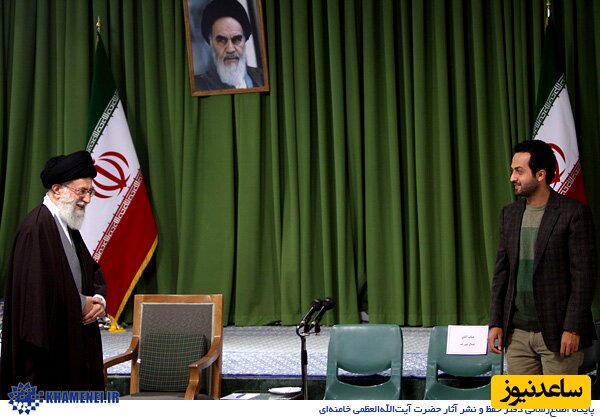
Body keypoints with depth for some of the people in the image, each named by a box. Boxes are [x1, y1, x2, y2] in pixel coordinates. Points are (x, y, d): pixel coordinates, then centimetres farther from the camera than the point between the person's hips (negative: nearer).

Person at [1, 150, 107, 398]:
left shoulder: (69, 227, 14)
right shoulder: (37, 227, -16)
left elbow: (93, 271, 20)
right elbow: (37, 289, -23)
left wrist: (99, 299, -1)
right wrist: (83, 303, -11)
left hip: (73, 345, 10)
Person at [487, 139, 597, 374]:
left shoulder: (574, 213, -7)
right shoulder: (509, 214, 11)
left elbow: (584, 274, -10)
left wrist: (572, 328, -14)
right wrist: (495, 322, 7)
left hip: (557, 332, -5)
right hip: (517, 333, 5)